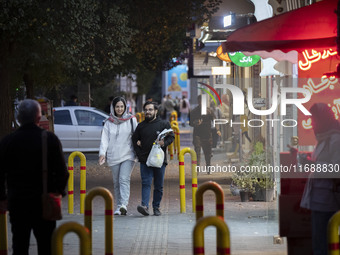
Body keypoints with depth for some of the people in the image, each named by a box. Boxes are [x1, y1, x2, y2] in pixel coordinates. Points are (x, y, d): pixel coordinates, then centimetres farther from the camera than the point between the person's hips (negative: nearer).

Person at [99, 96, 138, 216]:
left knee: (124, 179, -17)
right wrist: (102, 153, -11)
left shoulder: (131, 120, 5)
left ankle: (124, 205, -27)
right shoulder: (109, 123, 9)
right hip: (113, 157, 3)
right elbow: (104, 139, 3)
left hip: (128, 155, -3)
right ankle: (119, 207, 13)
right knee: (116, 182, 6)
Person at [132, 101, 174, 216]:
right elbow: (134, 139, 20)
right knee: (146, 183, -12)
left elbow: (171, 137, 4)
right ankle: (145, 206, -23)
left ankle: (156, 207, 13)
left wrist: (164, 143, -17)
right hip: (145, 160, 1)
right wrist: (139, 153, 6)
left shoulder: (164, 124, 6)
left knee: (158, 185, 4)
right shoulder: (141, 126, 13)